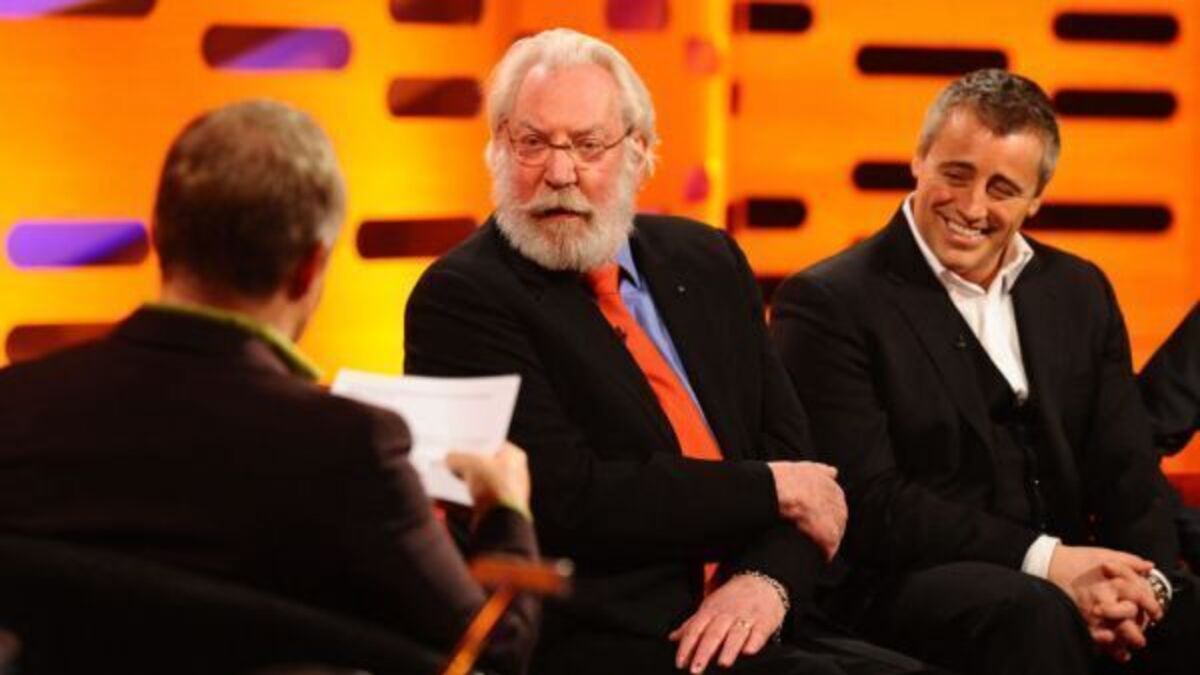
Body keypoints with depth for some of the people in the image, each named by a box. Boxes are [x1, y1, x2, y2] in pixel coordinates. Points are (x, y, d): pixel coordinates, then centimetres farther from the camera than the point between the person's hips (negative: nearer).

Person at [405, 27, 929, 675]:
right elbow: (567, 497, -13)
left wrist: (767, 579, -9)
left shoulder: (708, 260, 16)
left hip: (743, 619, 6)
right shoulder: (460, 297, -4)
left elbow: (789, 449, 12)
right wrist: (771, 489, -5)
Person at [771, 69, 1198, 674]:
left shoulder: (1080, 293, 15)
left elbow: (1126, 473, 9)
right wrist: (1041, 560, -21)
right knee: (1036, 614, -36)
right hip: (905, 588, -5)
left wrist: (1142, 580, -13)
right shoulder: (827, 304, -4)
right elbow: (869, 504, -12)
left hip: (1064, 579, 5)